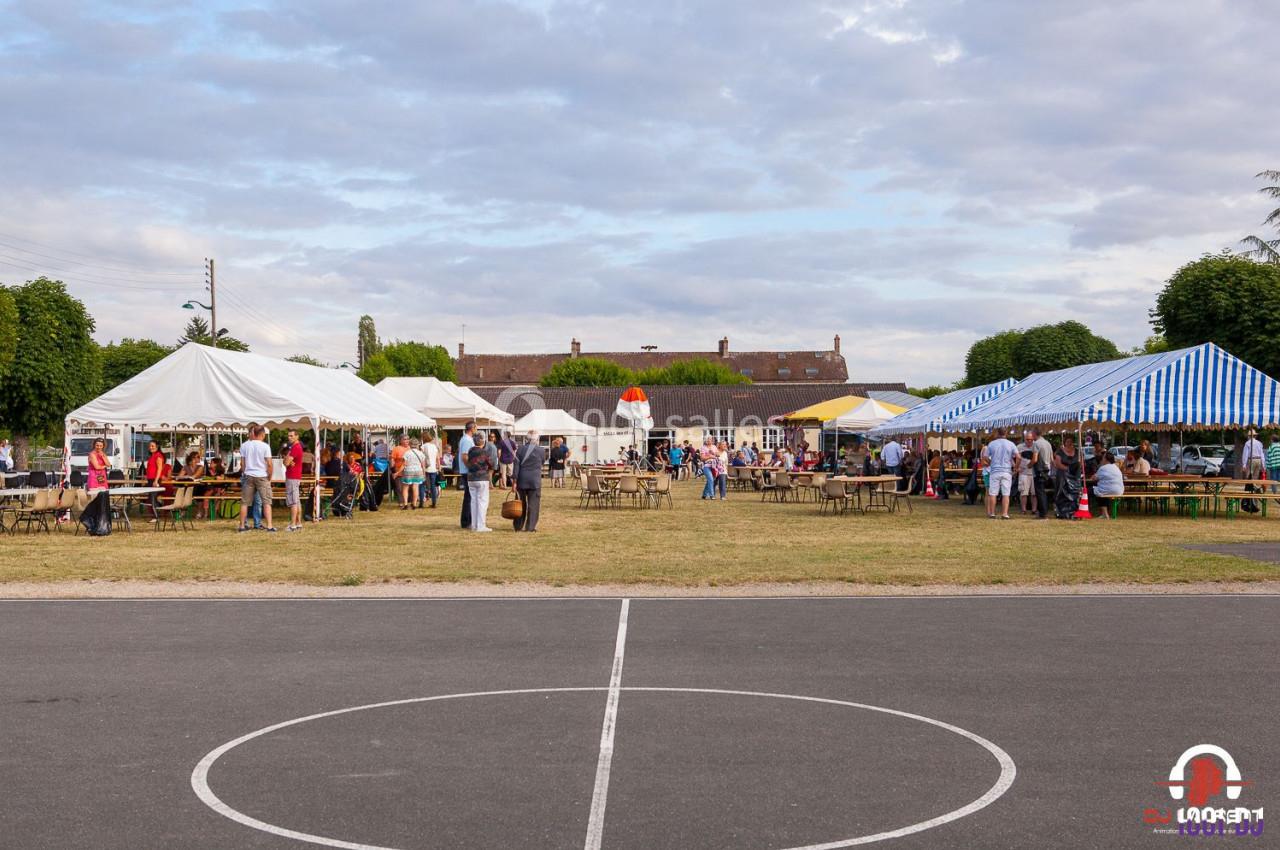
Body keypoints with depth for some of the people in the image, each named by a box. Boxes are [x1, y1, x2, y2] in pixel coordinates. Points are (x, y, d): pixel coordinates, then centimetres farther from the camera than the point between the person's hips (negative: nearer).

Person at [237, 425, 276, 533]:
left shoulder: (244, 445, 3)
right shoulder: (265, 446, -7)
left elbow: (242, 463, 5)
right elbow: (269, 464, -9)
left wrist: (244, 474, 15)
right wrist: (269, 477, 3)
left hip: (248, 476, 3)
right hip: (262, 476, -3)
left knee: (245, 502, 10)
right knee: (266, 502, 0)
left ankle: (242, 526, 14)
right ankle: (270, 526, -8)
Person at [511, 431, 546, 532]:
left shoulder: (520, 450, -1)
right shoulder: (541, 450, -4)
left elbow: (516, 466, -4)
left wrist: (514, 482, -3)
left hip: (521, 480, 2)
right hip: (535, 481, -2)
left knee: (521, 503, 12)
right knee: (533, 504, 3)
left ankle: (518, 526, 17)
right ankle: (530, 526, 0)